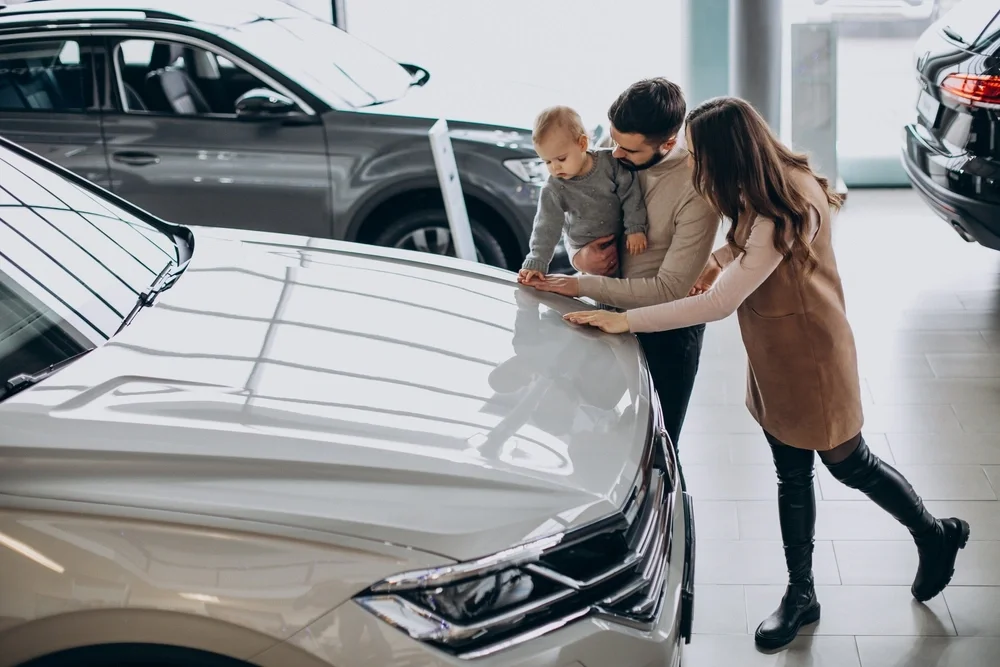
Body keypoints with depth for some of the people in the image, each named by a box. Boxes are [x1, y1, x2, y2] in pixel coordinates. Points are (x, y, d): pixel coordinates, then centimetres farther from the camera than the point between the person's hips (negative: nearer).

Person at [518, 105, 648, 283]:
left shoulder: (610, 163, -17)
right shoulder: (553, 190, -17)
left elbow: (630, 194, -9)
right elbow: (547, 227, -16)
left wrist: (636, 228, -13)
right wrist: (536, 264, -24)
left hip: (621, 241, 1)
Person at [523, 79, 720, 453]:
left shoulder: (696, 189, -27)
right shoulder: (612, 157, -9)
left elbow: (669, 290, -26)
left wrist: (582, 286, -23)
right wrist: (578, 256, -15)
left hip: (666, 333, -6)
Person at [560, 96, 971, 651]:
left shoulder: (786, 212, -33)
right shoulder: (775, 183, -5)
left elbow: (718, 304, -32)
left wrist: (625, 320, -28)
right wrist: (720, 258, -4)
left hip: (809, 357, -8)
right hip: (773, 356, 8)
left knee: (849, 464, 13)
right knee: (792, 477, 16)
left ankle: (936, 536, 38)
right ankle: (800, 595, 29)